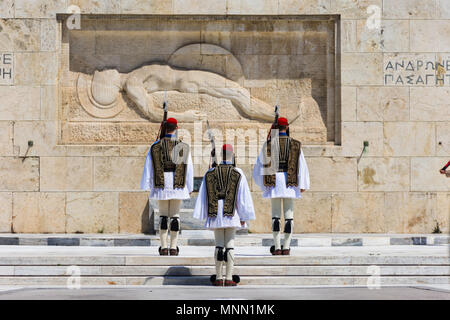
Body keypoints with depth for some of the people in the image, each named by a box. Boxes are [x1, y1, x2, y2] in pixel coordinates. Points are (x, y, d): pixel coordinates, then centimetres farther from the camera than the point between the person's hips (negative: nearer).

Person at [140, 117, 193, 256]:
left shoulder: (155, 146, -1)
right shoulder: (183, 147, 0)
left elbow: (149, 167, 1)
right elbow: (189, 169, 3)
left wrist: (147, 186, 7)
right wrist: (190, 188, 10)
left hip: (161, 186, 0)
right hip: (178, 186, 0)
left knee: (163, 215, 8)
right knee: (175, 215, 5)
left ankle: (164, 246, 4)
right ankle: (173, 247, 3)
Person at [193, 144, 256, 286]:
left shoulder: (210, 173, 5)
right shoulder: (238, 173, -1)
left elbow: (203, 196, 5)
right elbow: (243, 196, -2)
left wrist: (204, 216, 10)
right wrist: (244, 217, 3)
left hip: (215, 214, 2)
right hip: (232, 214, -2)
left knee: (219, 245, 8)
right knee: (230, 246, -1)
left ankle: (218, 278, 7)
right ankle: (229, 278, -4)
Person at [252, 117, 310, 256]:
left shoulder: (269, 143, 1)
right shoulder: (295, 144, 3)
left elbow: (260, 164, 6)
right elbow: (301, 164, -1)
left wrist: (262, 184, 18)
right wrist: (303, 185, 2)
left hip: (274, 181, -1)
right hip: (289, 181, 1)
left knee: (275, 214, 2)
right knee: (289, 215, 4)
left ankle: (277, 247, -5)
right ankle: (286, 247, 0)